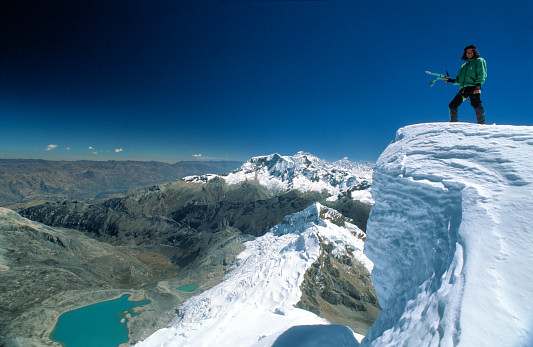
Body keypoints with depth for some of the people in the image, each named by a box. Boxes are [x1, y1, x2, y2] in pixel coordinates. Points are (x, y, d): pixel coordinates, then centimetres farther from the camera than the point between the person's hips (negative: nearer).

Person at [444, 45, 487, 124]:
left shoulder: (479, 61, 12)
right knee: (452, 105, -2)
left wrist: (478, 85, -16)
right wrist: (450, 80, 16)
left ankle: (482, 124, -28)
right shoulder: (464, 65, 29)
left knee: (476, 104, -23)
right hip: (464, 89, 6)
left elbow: (482, 75, -2)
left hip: (473, 87, -6)